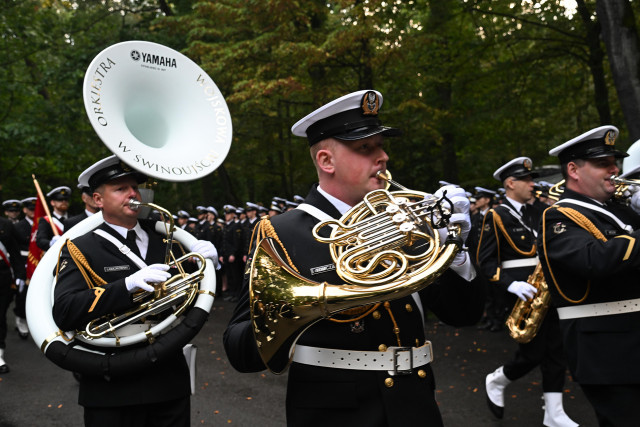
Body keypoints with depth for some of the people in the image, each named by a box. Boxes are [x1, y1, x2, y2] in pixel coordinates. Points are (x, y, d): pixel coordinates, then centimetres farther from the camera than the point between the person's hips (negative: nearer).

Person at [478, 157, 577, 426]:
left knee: (556, 351, 3)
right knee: (532, 354, -3)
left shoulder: (537, 213, 14)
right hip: (520, 295, -7)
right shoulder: (496, 217, -8)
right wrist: (511, 284, -25)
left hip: (546, 294, 7)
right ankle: (495, 382, 25)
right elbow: (486, 262, -12)